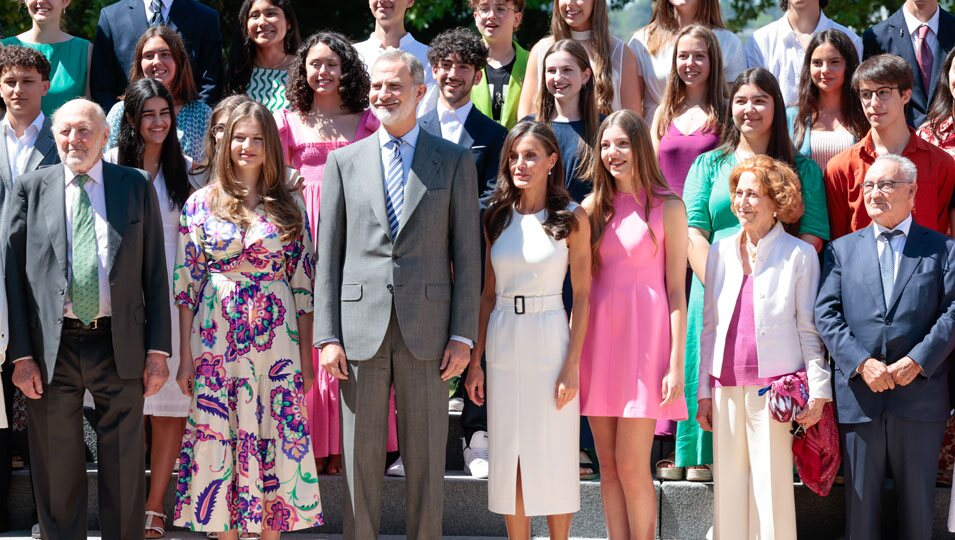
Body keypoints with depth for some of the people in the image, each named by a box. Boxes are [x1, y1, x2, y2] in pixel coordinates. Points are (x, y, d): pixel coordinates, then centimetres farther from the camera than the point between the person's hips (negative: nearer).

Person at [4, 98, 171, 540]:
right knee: (57, 472, 7)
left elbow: (155, 271, 4)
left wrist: (158, 350, -1)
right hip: (52, 348, 0)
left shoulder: (135, 186, 5)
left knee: (124, 470, 6)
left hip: (119, 344, 0)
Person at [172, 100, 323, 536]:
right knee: (218, 438, 1)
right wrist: (185, 354, -1)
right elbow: (186, 282, 4)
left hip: (276, 340, 0)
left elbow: (303, 283, 6)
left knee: (276, 439, 0)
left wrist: (306, 355, 2)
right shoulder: (201, 203, 5)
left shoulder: (289, 206, 7)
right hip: (216, 340, 0)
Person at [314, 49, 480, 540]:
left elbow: (466, 255, 4)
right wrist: (327, 336, -1)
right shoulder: (344, 161, 9)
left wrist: (463, 334, -4)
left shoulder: (454, 161, 7)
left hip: (427, 329, -1)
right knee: (360, 457, 5)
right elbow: (328, 256, 7)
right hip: (360, 330, 1)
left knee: (426, 458, 4)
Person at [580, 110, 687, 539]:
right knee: (608, 467, 5)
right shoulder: (593, 207, 10)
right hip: (599, 336, 4)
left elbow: (676, 291, -3)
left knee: (631, 467, -8)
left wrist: (676, 364, -8)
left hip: (644, 335, -4)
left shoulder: (667, 207, 0)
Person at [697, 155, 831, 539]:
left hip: (774, 387, -4)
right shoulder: (720, 252, 11)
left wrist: (818, 392, -5)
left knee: (771, 488, -4)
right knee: (728, 488, 5)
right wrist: (704, 391, 11)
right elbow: (709, 326, 14)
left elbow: (810, 329, 1)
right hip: (726, 388, 4)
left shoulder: (799, 255, -1)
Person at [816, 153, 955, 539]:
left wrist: (917, 361, -14)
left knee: (918, 506, 7)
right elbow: (826, 314, 0)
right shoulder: (842, 249, 10)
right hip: (858, 395, 1)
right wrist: (862, 363, -13)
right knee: (860, 503, 6)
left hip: (920, 395, -1)